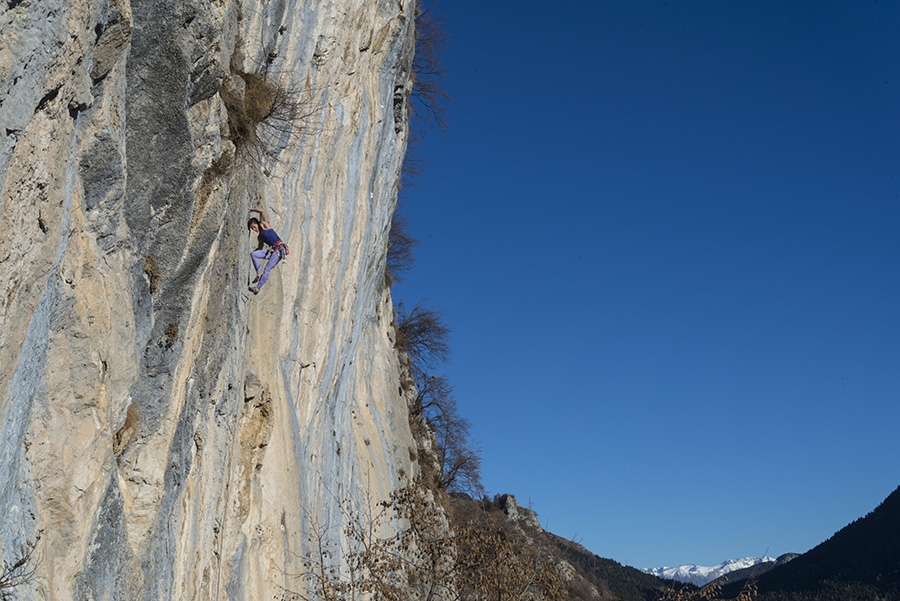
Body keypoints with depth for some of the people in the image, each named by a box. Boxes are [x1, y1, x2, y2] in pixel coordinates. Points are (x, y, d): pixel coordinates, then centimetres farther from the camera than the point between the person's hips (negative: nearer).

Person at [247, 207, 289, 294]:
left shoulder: (264, 224, 2)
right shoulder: (259, 236, 20)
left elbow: (262, 211, -7)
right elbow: (260, 247, 29)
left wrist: (251, 210, 4)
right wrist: (249, 252, 24)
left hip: (280, 248, -8)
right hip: (272, 250, 8)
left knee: (267, 269, -13)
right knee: (253, 254, -7)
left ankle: (257, 287, -10)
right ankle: (259, 274, -7)